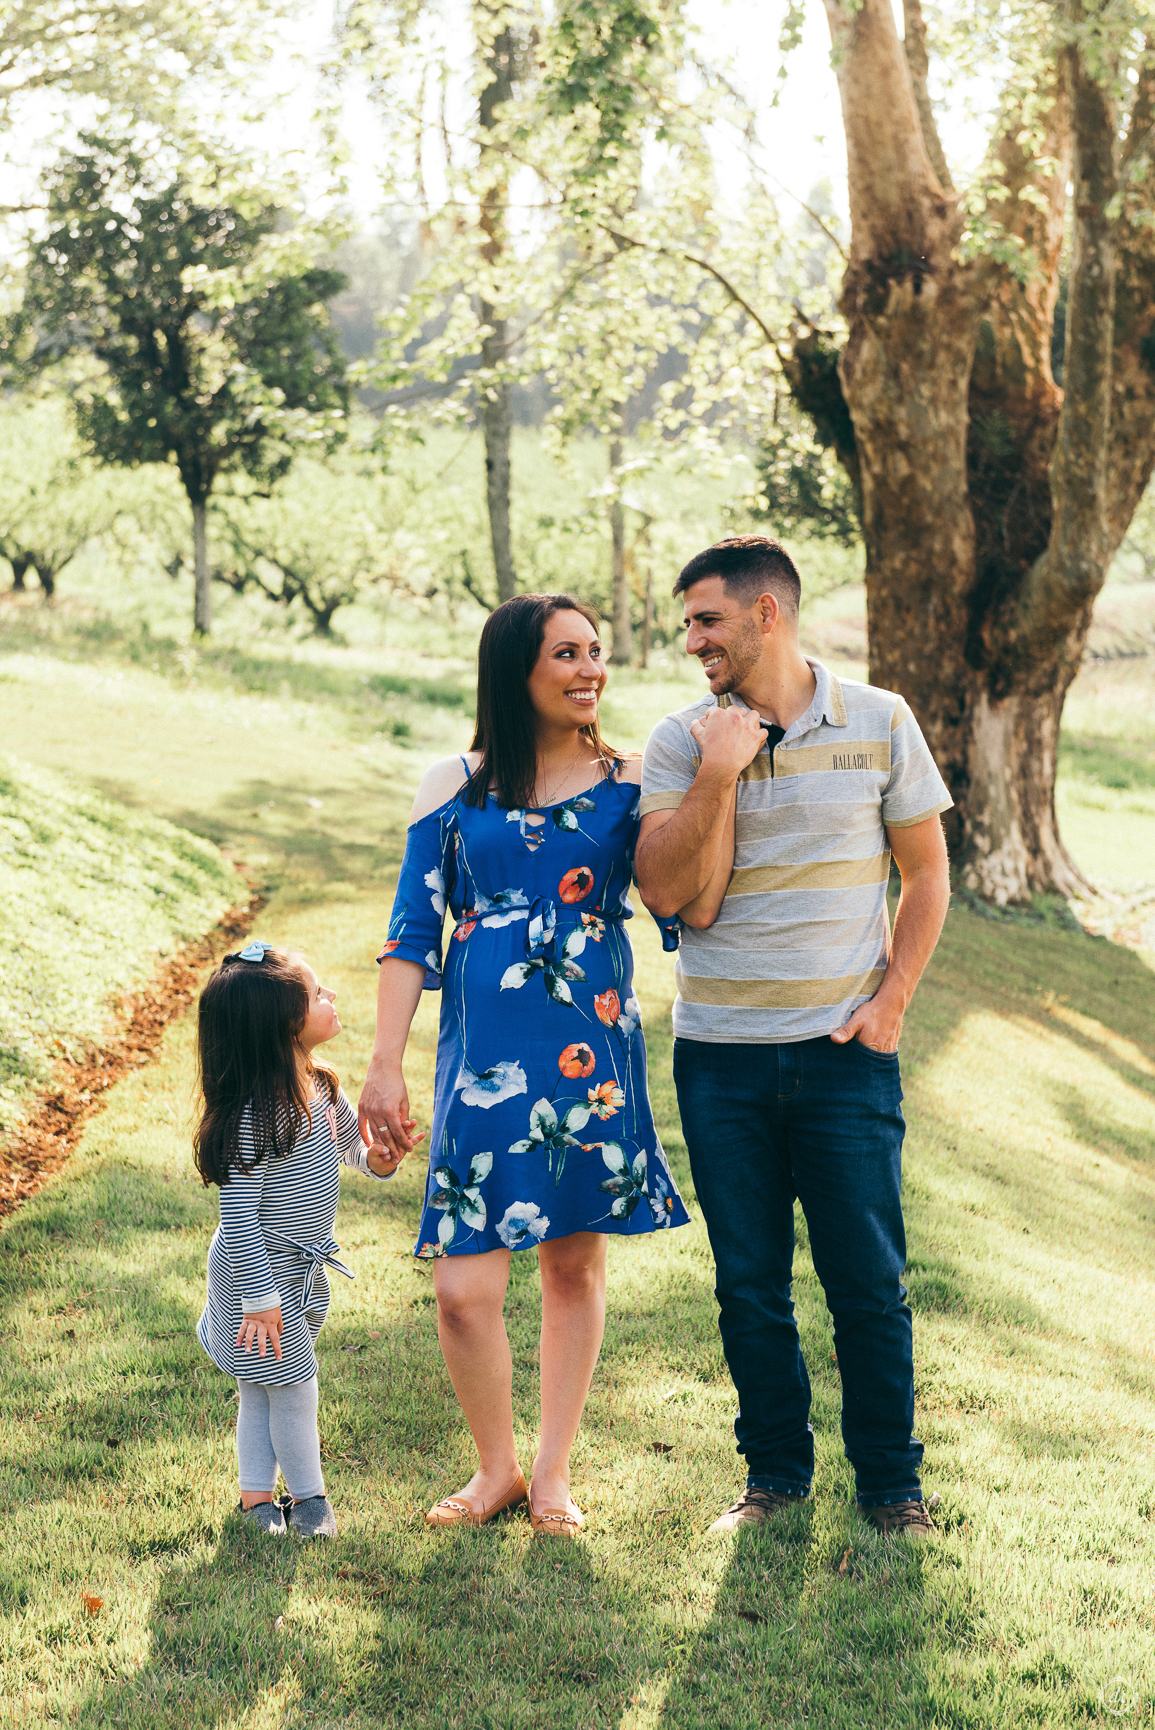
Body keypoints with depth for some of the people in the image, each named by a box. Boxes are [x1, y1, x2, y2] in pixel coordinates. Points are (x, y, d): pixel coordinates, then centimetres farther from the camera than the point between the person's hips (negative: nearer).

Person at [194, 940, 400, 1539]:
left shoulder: (317, 1087, -2)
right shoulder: (255, 1115, -28)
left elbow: (349, 1132, 18)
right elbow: (237, 1213, -25)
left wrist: (374, 1156, -6)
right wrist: (259, 1297, -23)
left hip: (301, 1270, 8)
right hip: (260, 1272, -8)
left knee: (264, 1387, 18)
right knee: (289, 1383, 4)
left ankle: (257, 1495, 29)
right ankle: (308, 1495, 21)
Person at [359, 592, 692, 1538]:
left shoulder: (631, 781, 6)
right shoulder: (453, 787, 4)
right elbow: (413, 934, 4)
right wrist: (386, 1067, -1)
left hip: (594, 1046, 1)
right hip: (484, 1056, -1)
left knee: (576, 1261, 9)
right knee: (464, 1288, -6)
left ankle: (554, 1471, 25)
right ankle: (497, 1467, 18)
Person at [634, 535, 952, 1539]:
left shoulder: (880, 724, 0)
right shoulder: (681, 743, 1)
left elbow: (926, 871, 6)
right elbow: (663, 891, -8)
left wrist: (891, 1000, -3)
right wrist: (718, 778, -17)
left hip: (846, 1050, -1)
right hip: (721, 1053, 1)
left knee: (869, 1281, 2)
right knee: (750, 1284, 8)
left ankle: (891, 1480, 17)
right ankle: (776, 1471, 24)